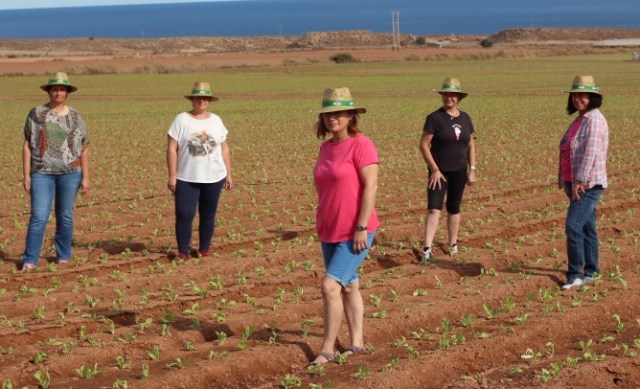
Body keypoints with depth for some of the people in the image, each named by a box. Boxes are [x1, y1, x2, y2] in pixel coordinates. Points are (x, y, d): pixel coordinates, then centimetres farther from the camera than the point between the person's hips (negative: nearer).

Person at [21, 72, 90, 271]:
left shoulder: (75, 117, 5)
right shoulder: (36, 114, 1)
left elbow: (84, 149, 7)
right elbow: (27, 145, 2)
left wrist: (85, 177, 2)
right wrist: (26, 175, -3)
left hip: (69, 173, 1)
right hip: (42, 173, -1)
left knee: (65, 216, 7)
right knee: (38, 216, -7)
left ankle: (63, 256, 21)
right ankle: (29, 260, -2)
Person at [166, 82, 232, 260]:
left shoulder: (216, 120, 6)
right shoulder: (181, 120, -4)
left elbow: (224, 148, 10)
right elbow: (172, 149, -6)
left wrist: (228, 174, 7)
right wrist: (172, 176, -11)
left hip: (214, 178, 3)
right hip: (187, 179, -3)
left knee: (208, 215, 10)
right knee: (184, 215, -7)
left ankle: (204, 250, 21)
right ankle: (183, 252, 3)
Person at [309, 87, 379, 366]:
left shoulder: (361, 145, -13)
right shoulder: (326, 147, 10)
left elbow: (370, 187, -17)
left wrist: (362, 228, -20)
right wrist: (321, 222, 17)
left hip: (355, 233, -8)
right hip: (329, 232, 8)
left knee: (330, 285, -14)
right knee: (348, 286, 14)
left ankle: (328, 348, -4)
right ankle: (356, 342, 24)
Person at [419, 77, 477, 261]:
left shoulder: (465, 118, 6)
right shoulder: (435, 117, -9)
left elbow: (471, 145, 13)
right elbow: (423, 145, -10)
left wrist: (472, 170, 6)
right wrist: (434, 169, -14)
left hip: (459, 171, 4)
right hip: (439, 171, -4)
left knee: (454, 209, 13)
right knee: (433, 208, -12)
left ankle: (453, 244, 26)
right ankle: (427, 248, -15)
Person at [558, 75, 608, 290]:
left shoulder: (594, 120, -13)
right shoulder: (578, 120, 16)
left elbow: (591, 153, -21)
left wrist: (579, 181, -24)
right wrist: (565, 181, 17)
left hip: (589, 184, -9)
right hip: (575, 183, 9)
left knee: (573, 226, -15)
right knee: (586, 228, 14)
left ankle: (575, 274, -10)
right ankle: (590, 271, 21)